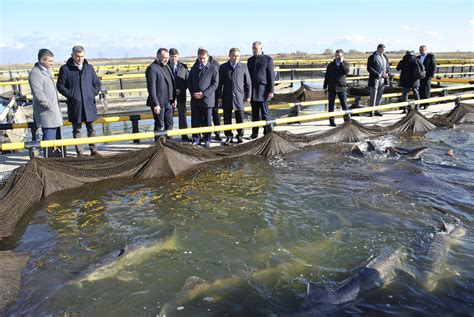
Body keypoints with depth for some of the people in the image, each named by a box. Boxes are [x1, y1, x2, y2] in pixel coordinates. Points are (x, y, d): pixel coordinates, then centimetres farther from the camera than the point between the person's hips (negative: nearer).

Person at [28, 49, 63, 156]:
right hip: (46, 112, -10)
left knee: (56, 136, 16)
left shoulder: (46, 71, 15)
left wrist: (56, 106, 15)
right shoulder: (35, 73, -15)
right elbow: (38, 95, -21)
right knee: (49, 136, -7)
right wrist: (50, 106, -15)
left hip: (54, 111, 10)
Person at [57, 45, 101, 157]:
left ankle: (93, 150, 17)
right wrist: (71, 95, -10)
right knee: (77, 130, 5)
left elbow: (97, 83, 16)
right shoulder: (65, 68, -1)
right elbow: (60, 86, 1)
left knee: (91, 128, 8)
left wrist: (94, 93, 0)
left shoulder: (89, 67, 9)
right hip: (75, 105, -3)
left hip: (89, 103, 3)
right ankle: (79, 152, 11)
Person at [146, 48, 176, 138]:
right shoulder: (152, 68, -12)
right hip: (159, 103, -8)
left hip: (169, 102, 8)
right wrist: (155, 104, -20)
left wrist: (174, 98, 12)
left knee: (169, 124, 13)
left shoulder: (167, 66, 14)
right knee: (159, 125, 1)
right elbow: (151, 88, -17)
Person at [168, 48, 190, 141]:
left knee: (182, 115, 8)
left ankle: (184, 136, 17)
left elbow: (187, 80, 4)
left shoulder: (183, 67, 5)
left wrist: (180, 90, -9)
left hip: (181, 95, 2)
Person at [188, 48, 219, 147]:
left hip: (207, 99, -4)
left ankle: (207, 140, 16)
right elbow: (189, 81, 15)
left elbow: (215, 84, -7)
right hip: (195, 99, 4)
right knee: (195, 121, 6)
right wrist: (193, 93, -2)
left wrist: (204, 94, -14)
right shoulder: (194, 67, 13)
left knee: (207, 121, 4)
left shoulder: (213, 68, -1)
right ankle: (196, 139, 18)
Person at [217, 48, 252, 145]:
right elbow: (220, 83, 7)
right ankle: (229, 137, 15)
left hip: (239, 97, 0)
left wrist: (248, 96, 4)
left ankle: (240, 136, 18)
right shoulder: (223, 67, 5)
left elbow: (248, 83, 8)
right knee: (227, 118, 4)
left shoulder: (243, 67, 5)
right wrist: (219, 96, 1)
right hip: (227, 97, 0)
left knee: (240, 118, 3)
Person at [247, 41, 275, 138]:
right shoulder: (250, 60, 14)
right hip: (252, 91, 5)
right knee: (254, 113, 8)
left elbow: (271, 76, -4)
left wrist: (271, 91, -10)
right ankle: (254, 133, 14)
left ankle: (267, 133, 4)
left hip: (263, 91, -5)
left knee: (265, 113, -3)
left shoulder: (268, 59, -1)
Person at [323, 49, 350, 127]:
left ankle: (347, 120, 6)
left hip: (341, 87, -1)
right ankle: (331, 121, 11)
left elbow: (346, 71, -17)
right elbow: (327, 76, 10)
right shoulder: (331, 65, 7)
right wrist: (325, 86, 6)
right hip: (332, 88, 1)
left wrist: (341, 62, -14)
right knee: (331, 105, 4)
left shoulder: (345, 64, 4)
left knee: (344, 105, -1)